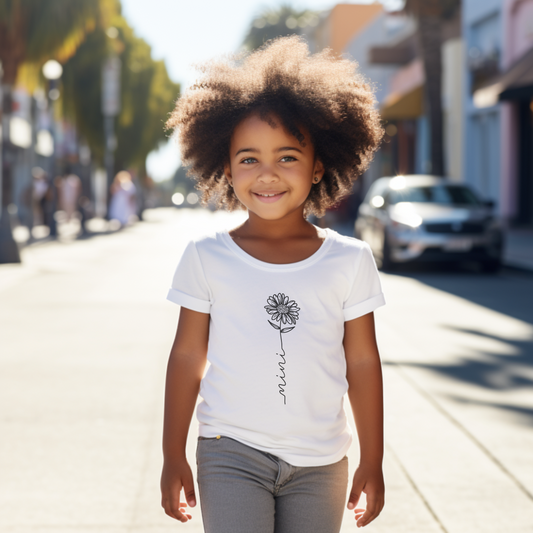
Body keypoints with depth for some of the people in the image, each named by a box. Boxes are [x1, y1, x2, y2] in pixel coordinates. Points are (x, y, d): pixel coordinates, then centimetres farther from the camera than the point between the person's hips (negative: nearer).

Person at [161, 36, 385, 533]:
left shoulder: (349, 260, 0)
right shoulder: (206, 257, -1)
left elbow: (362, 363, 5)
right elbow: (187, 357, 4)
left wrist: (372, 462, 7)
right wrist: (173, 457, 5)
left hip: (320, 464, 1)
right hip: (232, 455, -1)